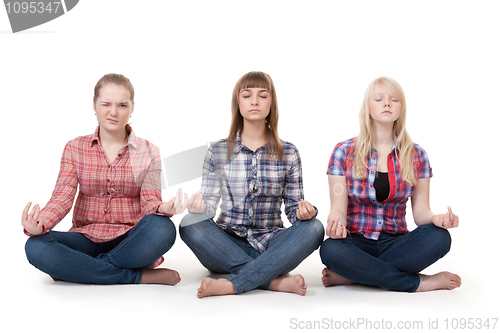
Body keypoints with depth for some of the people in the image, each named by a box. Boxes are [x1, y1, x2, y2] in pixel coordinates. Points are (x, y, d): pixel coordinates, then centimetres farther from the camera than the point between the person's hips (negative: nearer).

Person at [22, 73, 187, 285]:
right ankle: (139, 276, -24)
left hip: (130, 240, -1)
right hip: (87, 239, 1)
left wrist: (163, 209, -31)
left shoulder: (148, 152, 5)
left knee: (163, 229, -35)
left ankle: (77, 268, -17)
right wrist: (40, 224, -26)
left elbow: (149, 201, -4)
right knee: (36, 246, -29)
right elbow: (63, 196, -4)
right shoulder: (75, 148, 8)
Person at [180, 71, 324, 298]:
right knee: (190, 225, -30)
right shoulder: (218, 151, 4)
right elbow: (210, 205, 1)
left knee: (313, 228, -28)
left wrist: (304, 210, -19)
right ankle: (276, 281, -29)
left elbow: (293, 207, 6)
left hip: (270, 244, 0)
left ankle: (230, 284, -32)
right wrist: (199, 205, -24)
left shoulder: (288, 153, 5)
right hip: (228, 245, 0)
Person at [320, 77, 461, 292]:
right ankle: (422, 283, -22)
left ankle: (354, 275, -21)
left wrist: (436, 218, -20)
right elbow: (338, 208, -3)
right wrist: (336, 223, -28)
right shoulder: (344, 152, 1)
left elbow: (420, 211, 4)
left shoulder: (416, 155, 7)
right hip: (357, 243, -2)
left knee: (438, 236, -29)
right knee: (330, 249, -36)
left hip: (396, 244, 2)